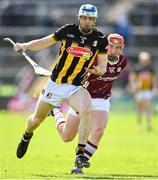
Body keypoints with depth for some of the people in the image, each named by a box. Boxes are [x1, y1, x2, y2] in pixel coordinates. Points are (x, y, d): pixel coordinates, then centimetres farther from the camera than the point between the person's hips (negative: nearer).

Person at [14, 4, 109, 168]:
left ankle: (80, 154, -25)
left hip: (76, 87, -1)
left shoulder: (100, 39, -3)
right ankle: (27, 136, 51)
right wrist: (24, 46, -10)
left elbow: (102, 66, 1)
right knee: (37, 118, 14)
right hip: (54, 84, 1)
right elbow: (44, 42, 5)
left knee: (87, 110, -31)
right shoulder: (68, 30, -5)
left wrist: (98, 69, -22)